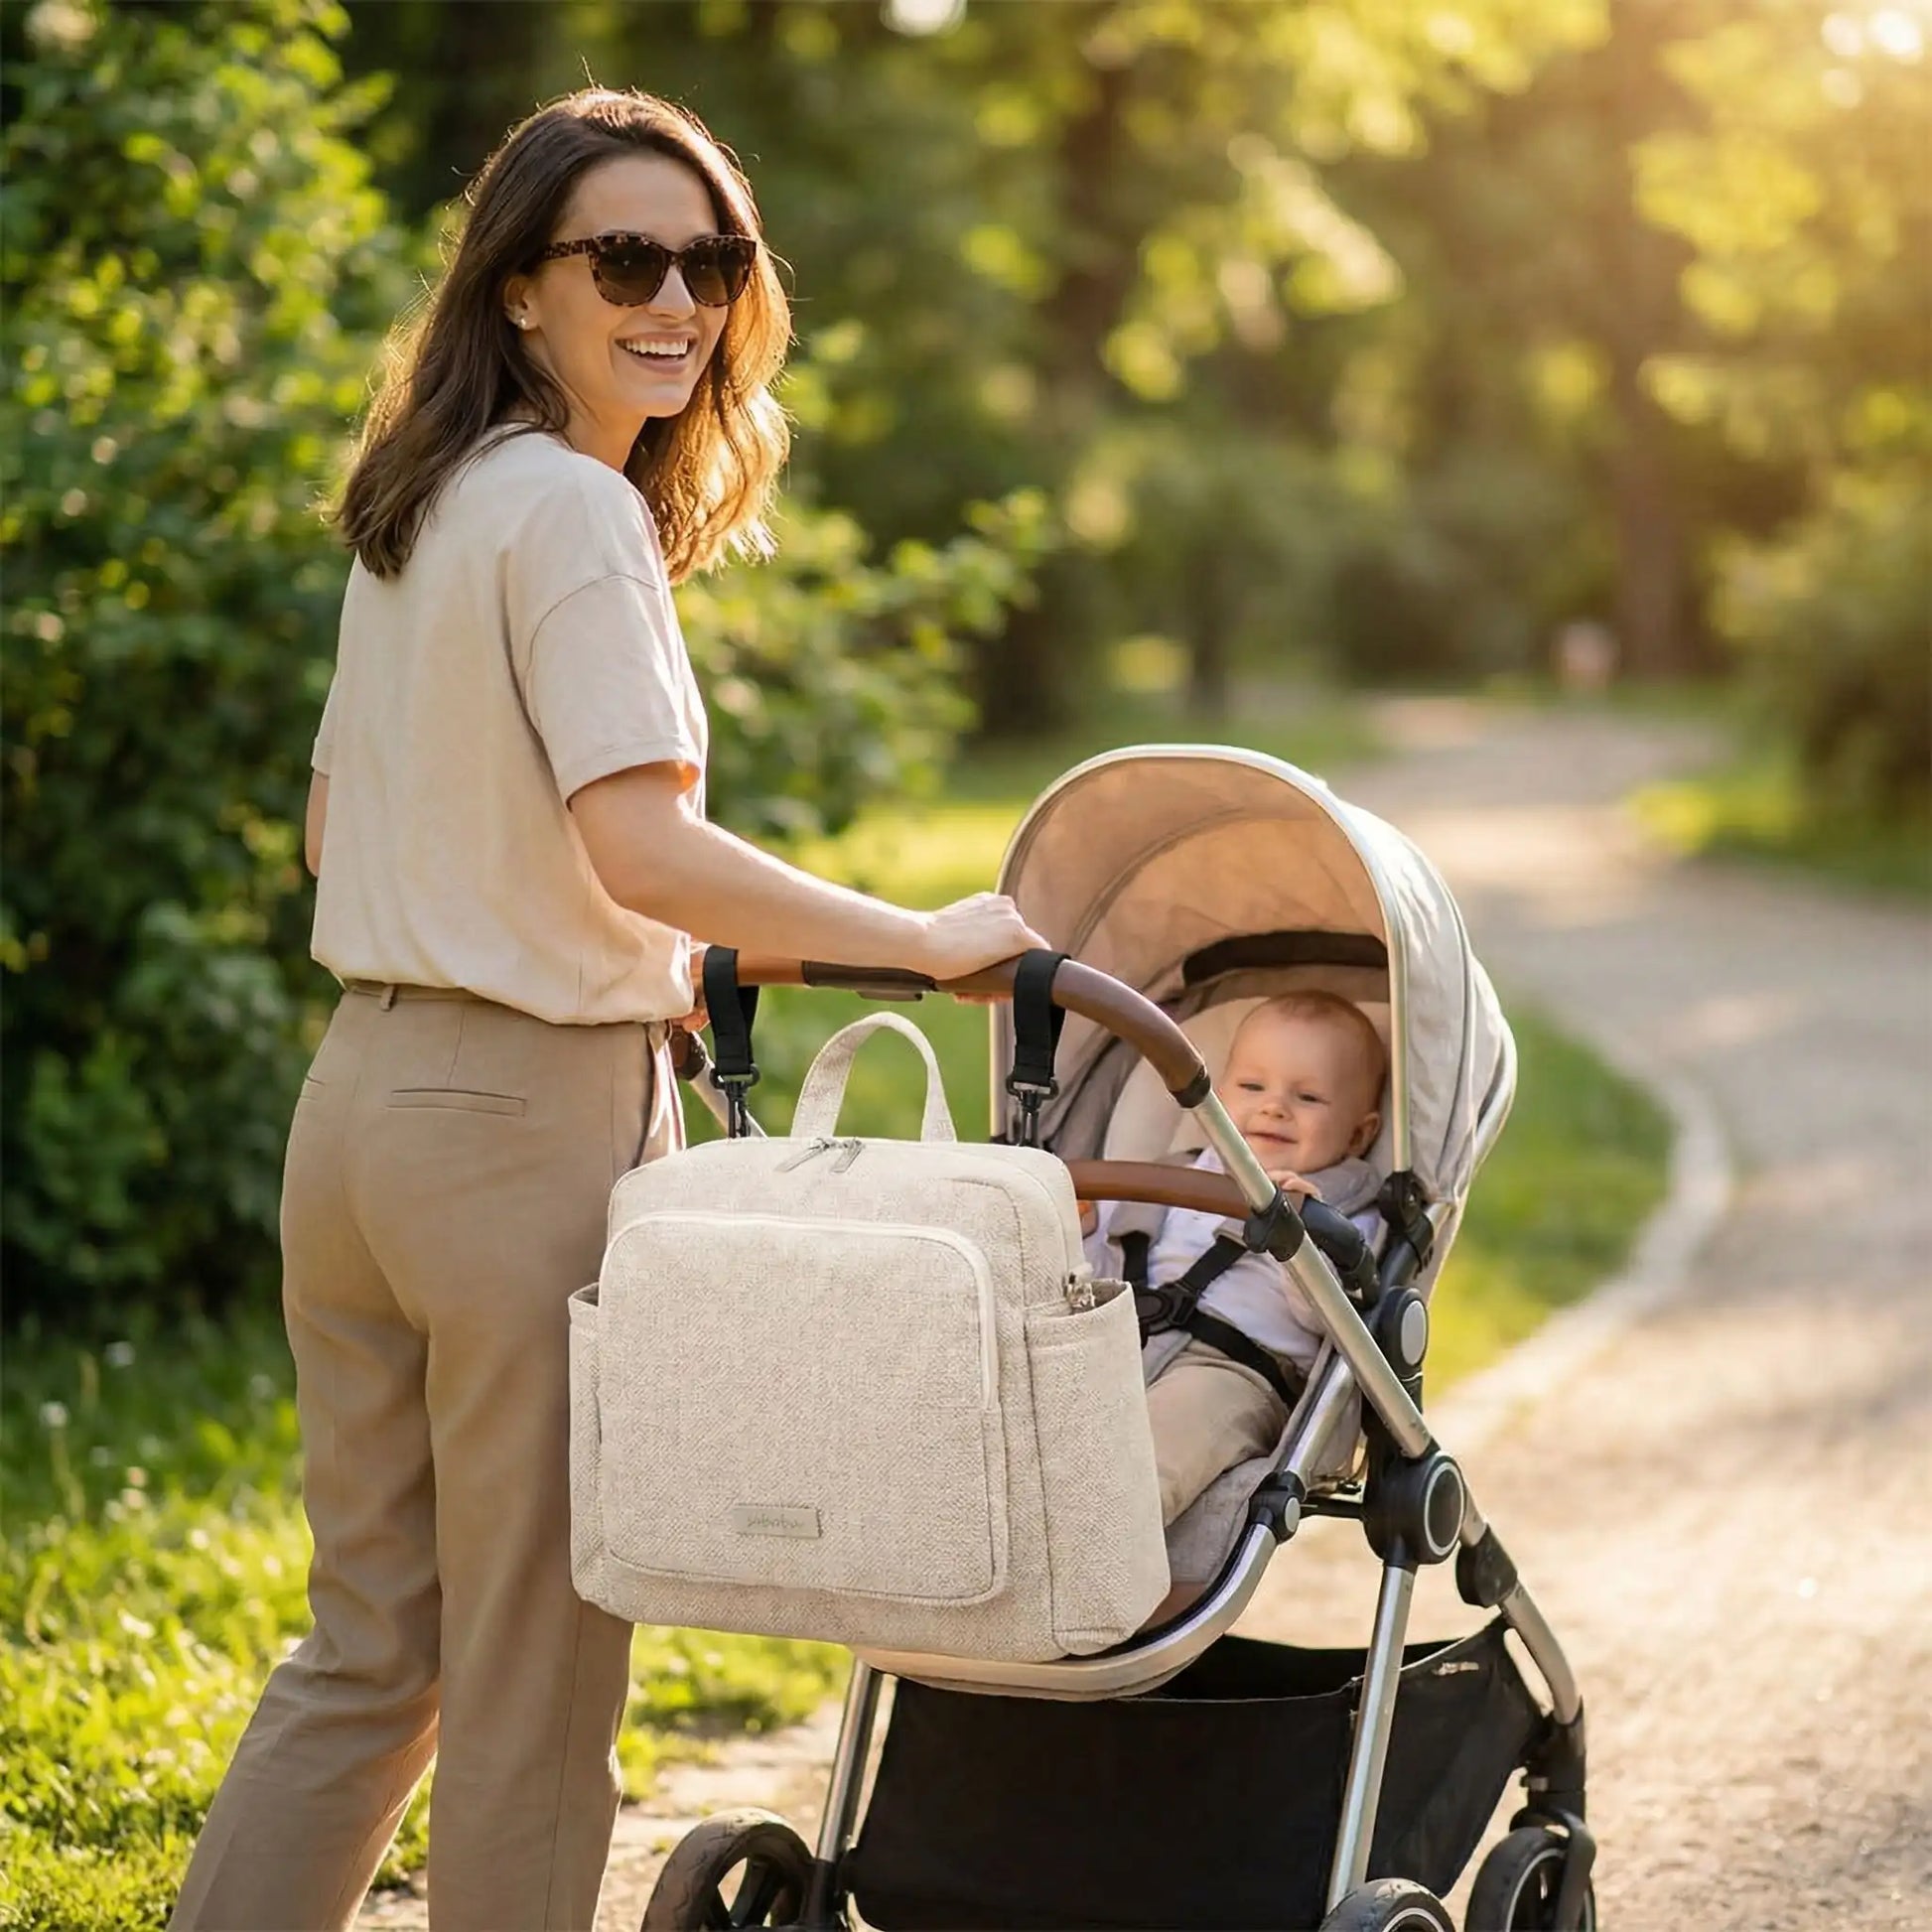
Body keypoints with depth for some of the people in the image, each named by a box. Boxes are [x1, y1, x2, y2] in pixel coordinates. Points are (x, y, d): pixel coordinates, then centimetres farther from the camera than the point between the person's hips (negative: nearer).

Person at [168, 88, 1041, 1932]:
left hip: (360, 1090, 9)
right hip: (530, 1118, -9)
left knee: (369, 1642, 16)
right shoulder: (575, 511, -13)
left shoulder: (415, 506, 14)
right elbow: (643, 846, -24)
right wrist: (925, 937, -16)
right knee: (535, 1662, 4)